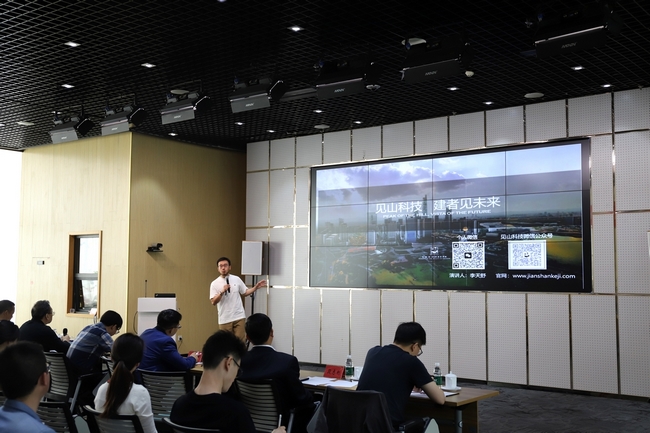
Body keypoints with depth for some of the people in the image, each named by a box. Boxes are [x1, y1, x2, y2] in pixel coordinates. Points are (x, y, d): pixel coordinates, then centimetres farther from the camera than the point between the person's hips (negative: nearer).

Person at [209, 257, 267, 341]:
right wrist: (222, 291, -21)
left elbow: (245, 292, 14)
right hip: (224, 319, -1)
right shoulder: (214, 284, -2)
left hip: (239, 317, 1)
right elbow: (213, 302, -8)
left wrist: (256, 287, 1)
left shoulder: (237, 279, 4)